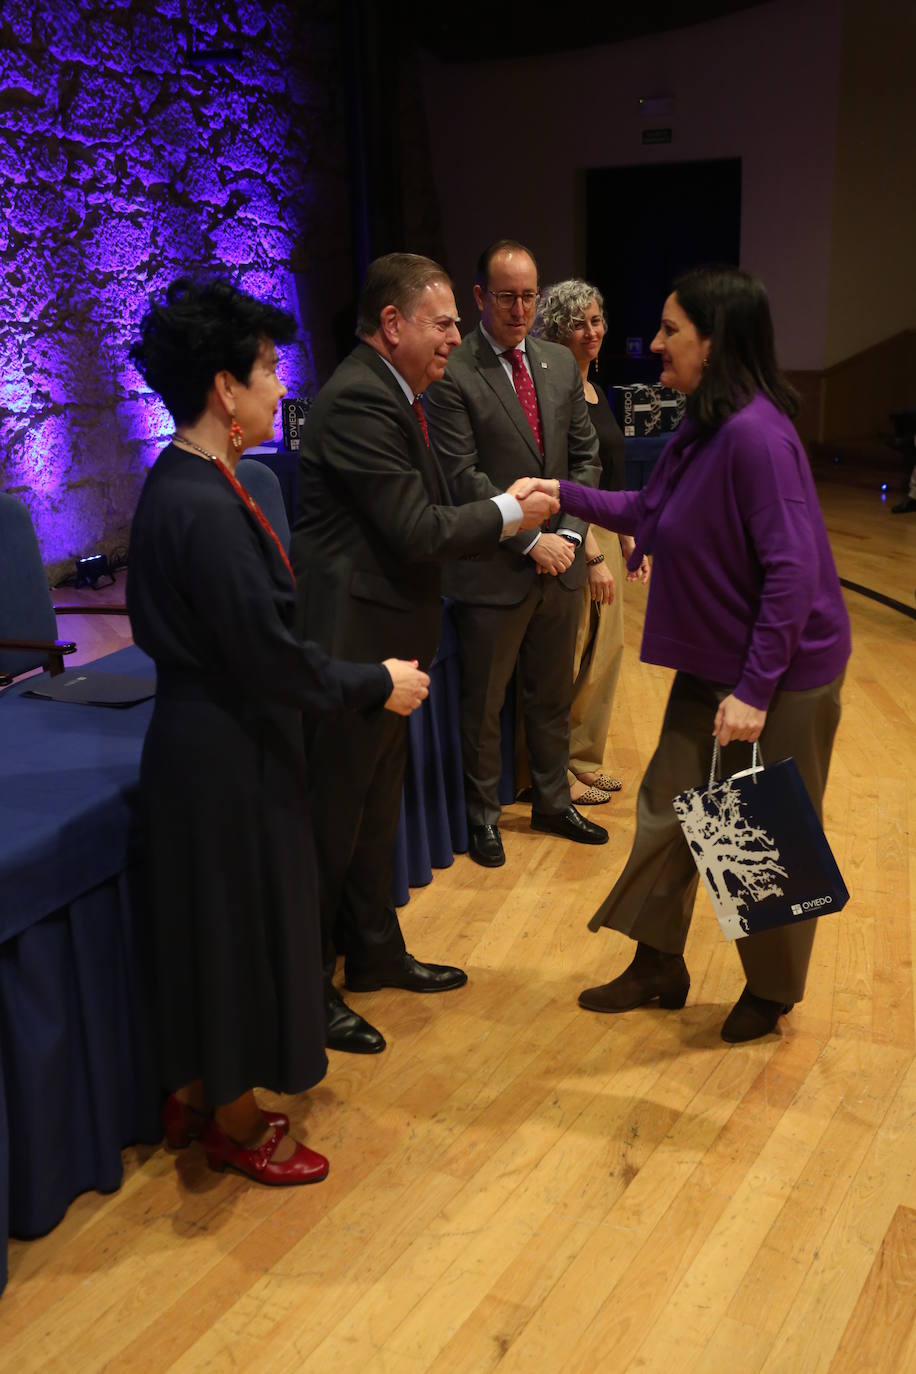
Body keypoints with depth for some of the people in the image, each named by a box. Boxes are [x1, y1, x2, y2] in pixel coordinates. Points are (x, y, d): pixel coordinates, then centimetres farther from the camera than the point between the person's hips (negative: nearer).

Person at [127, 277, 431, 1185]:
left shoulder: (178, 482, 6)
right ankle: (236, 1126, 29)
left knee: (210, 925, 22)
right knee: (238, 926, 8)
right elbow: (269, 657, -24)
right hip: (226, 750, -10)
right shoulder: (207, 507, -25)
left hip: (200, 734, 10)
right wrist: (376, 686, -11)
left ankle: (194, 1095, 40)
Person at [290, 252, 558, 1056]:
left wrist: (508, 517, 2)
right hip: (351, 641, -10)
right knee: (335, 822, 2)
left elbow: (422, 519, 13)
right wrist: (506, 513, -9)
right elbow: (416, 531, -22)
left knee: (377, 808, 21)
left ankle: (375, 953, 38)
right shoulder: (358, 400, -19)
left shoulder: (390, 394, 13)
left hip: (382, 640, 10)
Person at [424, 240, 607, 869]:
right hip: (494, 570, -5)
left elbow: (585, 455, 10)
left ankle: (553, 802, 35)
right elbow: (464, 478, -15)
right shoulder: (453, 374, -11)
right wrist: (530, 539, -16)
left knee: (553, 696, 18)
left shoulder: (560, 363, 9)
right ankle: (483, 816, 26)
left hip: (560, 562, 6)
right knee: (484, 704, 9)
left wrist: (569, 533, -4)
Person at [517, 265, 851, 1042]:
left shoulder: (756, 433, -25)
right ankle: (658, 965, 32)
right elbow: (649, 513, 18)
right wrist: (564, 496, 13)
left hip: (781, 674, -9)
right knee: (668, 806, 15)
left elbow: (792, 572, -26)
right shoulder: (706, 427, 4)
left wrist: (755, 689, -25)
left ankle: (772, 992, 31)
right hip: (715, 663, 9)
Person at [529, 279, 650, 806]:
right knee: (567, 663, 0)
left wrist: (628, 543, 15)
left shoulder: (596, 391, 13)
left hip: (606, 535, 9)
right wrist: (593, 556, -19)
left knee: (605, 652, 14)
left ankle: (585, 759, 27)